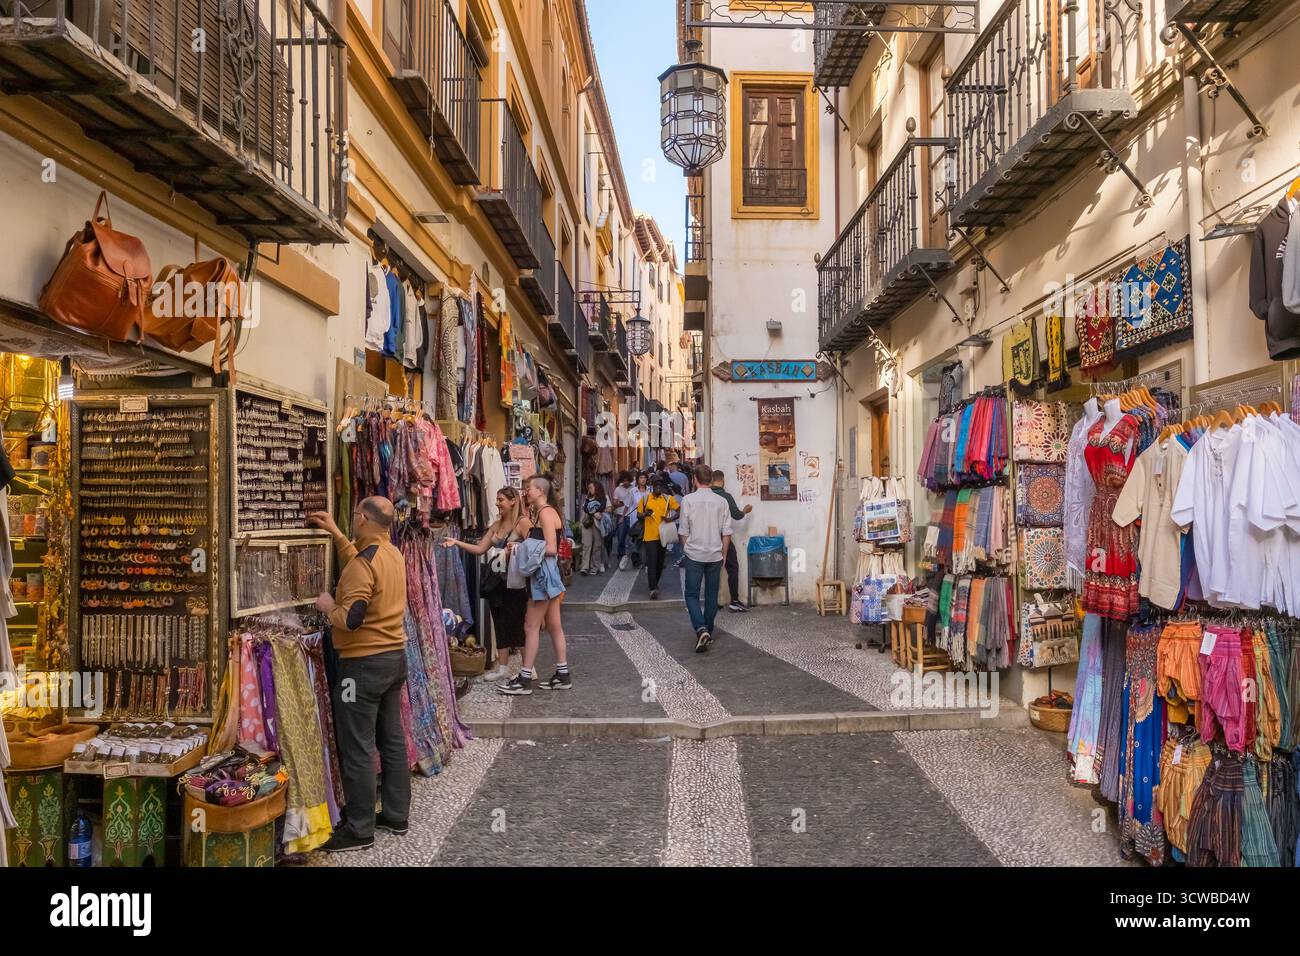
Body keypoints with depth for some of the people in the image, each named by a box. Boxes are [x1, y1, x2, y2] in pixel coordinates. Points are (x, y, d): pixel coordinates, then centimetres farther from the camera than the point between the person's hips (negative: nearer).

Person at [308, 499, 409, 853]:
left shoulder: (364, 562, -20)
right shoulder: (392, 554, 7)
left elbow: (350, 619, -26)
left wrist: (328, 606, -6)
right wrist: (335, 533, 28)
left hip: (364, 663, -9)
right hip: (394, 656, 9)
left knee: (357, 748, -1)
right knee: (392, 739, 15)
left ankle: (359, 830, 7)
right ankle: (396, 815, 25)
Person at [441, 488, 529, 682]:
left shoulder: (522, 523, -7)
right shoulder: (497, 525, 13)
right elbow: (480, 549, 10)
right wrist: (457, 543, 3)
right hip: (496, 580, 7)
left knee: (518, 623, -2)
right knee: (500, 623, 11)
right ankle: (502, 666, 20)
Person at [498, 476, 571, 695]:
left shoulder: (545, 512, -13)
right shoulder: (542, 513, 17)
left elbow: (550, 548, -20)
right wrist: (522, 547, -4)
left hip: (544, 574, -10)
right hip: (547, 573, 10)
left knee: (531, 626, -5)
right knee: (554, 626, 12)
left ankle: (525, 680, 0)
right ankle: (562, 675, 18)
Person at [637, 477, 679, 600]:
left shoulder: (668, 499, 2)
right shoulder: (645, 498, 1)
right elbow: (638, 515, 6)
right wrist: (645, 514, -16)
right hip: (649, 536, -2)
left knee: (660, 562, 13)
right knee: (651, 562, -11)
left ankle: (655, 584, 32)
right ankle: (653, 589, -16)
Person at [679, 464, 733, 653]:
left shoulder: (688, 500, -8)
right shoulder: (721, 502, -1)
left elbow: (683, 531, -3)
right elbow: (727, 532, 2)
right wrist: (723, 554, 13)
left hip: (694, 554, -2)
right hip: (715, 555, 3)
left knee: (692, 594, 3)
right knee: (712, 595, 13)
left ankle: (701, 629, -17)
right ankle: (708, 633, 21)